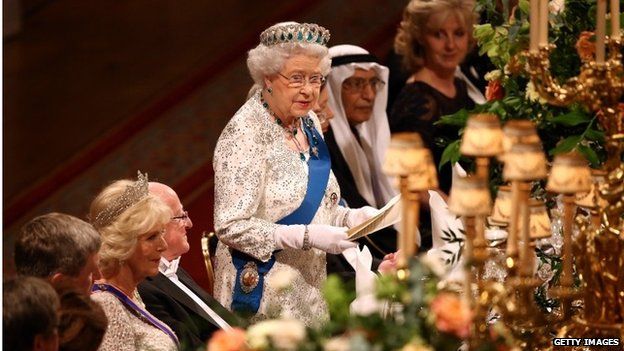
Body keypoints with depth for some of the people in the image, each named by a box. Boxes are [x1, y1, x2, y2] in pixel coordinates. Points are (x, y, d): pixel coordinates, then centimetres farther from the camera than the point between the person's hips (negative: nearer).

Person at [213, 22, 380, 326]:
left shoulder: (308, 122, 7)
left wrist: (347, 217, 0)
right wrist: (308, 237, -26)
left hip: (310, 287, 7)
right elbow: (230, 227, -22)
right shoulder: (245, 134, -17)